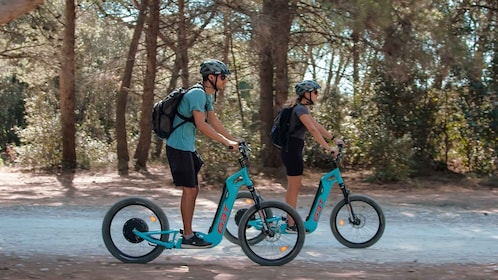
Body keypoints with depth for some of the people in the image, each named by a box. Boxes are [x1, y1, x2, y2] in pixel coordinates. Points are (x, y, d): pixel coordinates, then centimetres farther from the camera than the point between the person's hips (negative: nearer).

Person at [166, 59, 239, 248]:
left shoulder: (207, 96, 12)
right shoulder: (197, 94, -20)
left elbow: (214, 121, 16)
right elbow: (201, 125, -27)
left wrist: (234, 140, 10)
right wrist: (227, 142, -27)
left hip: (188, 147, 10)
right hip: (179, 147, -10)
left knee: (193, 190, 13)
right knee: (189, 190, -7)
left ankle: (188, 232, 21)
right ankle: (188, 237, 0)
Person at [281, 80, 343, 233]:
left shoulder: (303, 109, 16)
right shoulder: (300, 109, -16)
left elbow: (318, 126, 20)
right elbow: (313, 130, -25)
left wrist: (334, 138, 16)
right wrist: (327, 147, -29)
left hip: (293, 150, 10)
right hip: (292, 150, -10)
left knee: (293, 187, 13)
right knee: (294, 187, -5)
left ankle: (291, 222, 20)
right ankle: (291, 225, 0)